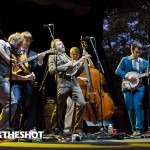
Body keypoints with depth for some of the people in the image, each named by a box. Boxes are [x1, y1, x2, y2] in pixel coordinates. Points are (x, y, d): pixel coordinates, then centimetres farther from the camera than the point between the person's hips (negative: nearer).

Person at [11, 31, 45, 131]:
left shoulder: (33, 54, 18)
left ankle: (25, 129, 9)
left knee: (28, 106, 1)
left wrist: (40, 61, -11)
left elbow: (35, 70, 7)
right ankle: (14, 128, -11)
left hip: (28, 82, 3)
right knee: (17, 102, -20)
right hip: (16, 80, -3)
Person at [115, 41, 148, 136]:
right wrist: (128, 76, -14)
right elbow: (118, 71, 0)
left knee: (138, 106, -17)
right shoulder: (125, 60, 8)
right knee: (130, 108, 1)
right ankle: (134, 129, 15)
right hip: (127, 87, 0)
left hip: (139, 87, 0)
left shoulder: (144, 62, 12)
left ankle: (139, 129, -14)